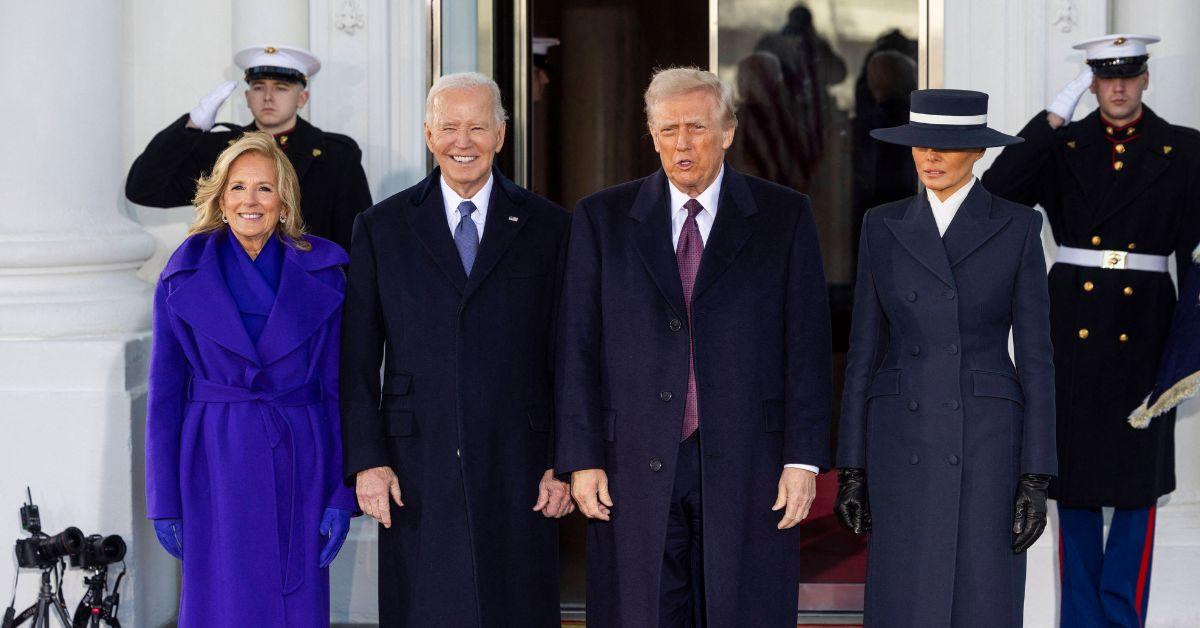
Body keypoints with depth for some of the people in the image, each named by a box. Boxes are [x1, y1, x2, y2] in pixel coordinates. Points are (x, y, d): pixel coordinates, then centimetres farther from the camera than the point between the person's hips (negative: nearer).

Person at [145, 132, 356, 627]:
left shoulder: (321, 274, 2)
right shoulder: (185, 276, 1)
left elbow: (339, 387, 3)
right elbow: (165, 391, 3)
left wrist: (342, 494, -3)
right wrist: (164, 501, 0)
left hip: (299, 465, 1)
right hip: (216, 462, -1)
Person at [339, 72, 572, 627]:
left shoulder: (549, 228, 6)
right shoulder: (380, 228, 7)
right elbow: (358, 362, 5)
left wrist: (565, 463, -1)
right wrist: (366, 459, -3)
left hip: (518, 473, 0)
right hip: (417, 472, 0)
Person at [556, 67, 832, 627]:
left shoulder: (785, 217, 6)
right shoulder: (601, 219, 8)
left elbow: (807, 343, 2)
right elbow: (578, 346, 5)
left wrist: (803, 457, -4)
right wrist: (581, 458, -2)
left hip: (748, 470, 0)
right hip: (635, 471, 1)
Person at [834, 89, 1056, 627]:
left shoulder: (1018, 227, 0)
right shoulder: (883, 226, 6)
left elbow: (1034, 355, -1)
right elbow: (864, 350, 7)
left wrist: (1036, 478, -6)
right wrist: (851, 467, 3)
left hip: (987, 443, -2)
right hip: (903, 444, 2)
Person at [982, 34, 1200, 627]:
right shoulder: (1061, 146, 6)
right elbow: (997, 191, -9)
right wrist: (1053, 117, -12)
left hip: (1142, 327, -1)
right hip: (1071, 325, 1)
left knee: (1137, 478, 3)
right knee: (1073, 473, 6)